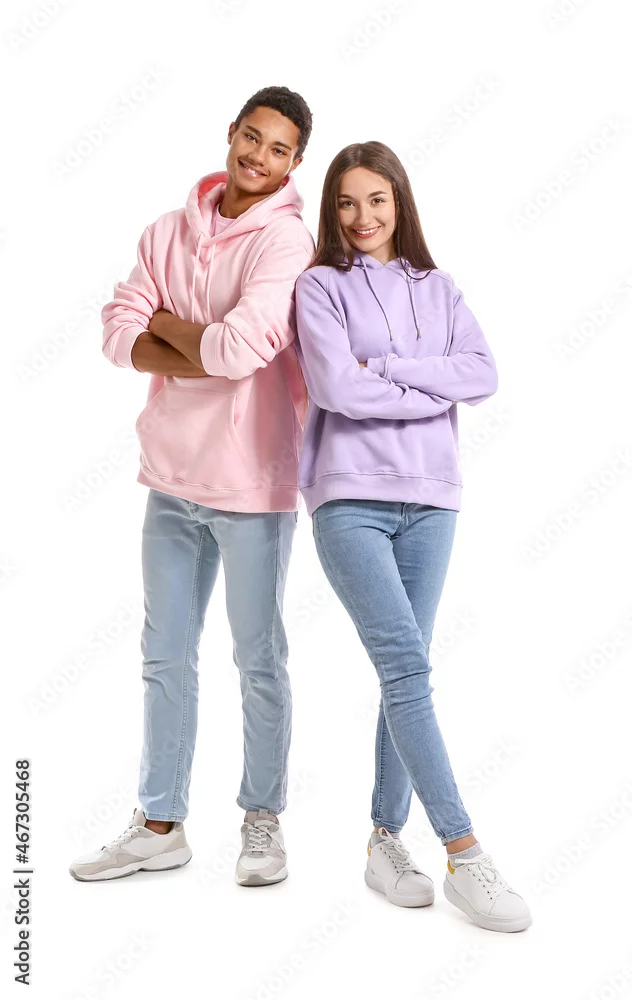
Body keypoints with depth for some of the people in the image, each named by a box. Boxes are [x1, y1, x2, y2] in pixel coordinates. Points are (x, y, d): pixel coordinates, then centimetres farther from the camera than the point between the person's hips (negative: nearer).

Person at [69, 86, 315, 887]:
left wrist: (166, 324, -6)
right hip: (173, 474, 6)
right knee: (165, 655, 13)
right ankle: (159, 826, 28)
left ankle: (263, 820, 26)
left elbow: (242, 346, -24)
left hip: (250, 481, -6)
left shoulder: (285, 239, -10)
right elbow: (118, 333, -3)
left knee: (258, 660, 8)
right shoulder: (168, 231, 7)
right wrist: (212, 355, -16)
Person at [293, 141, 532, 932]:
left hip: (431, 501, 4)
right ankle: (465, 855, -9)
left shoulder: (438, 288, 16)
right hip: (351, 500, -4)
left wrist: (386, 370, -8)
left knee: (405, 673, 5)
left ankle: (385, 840, 17)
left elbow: (484, 374, 1)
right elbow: (332, 385, -10)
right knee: (407, 665, -13)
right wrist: (435, 388, -3)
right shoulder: (320, 286, 6)